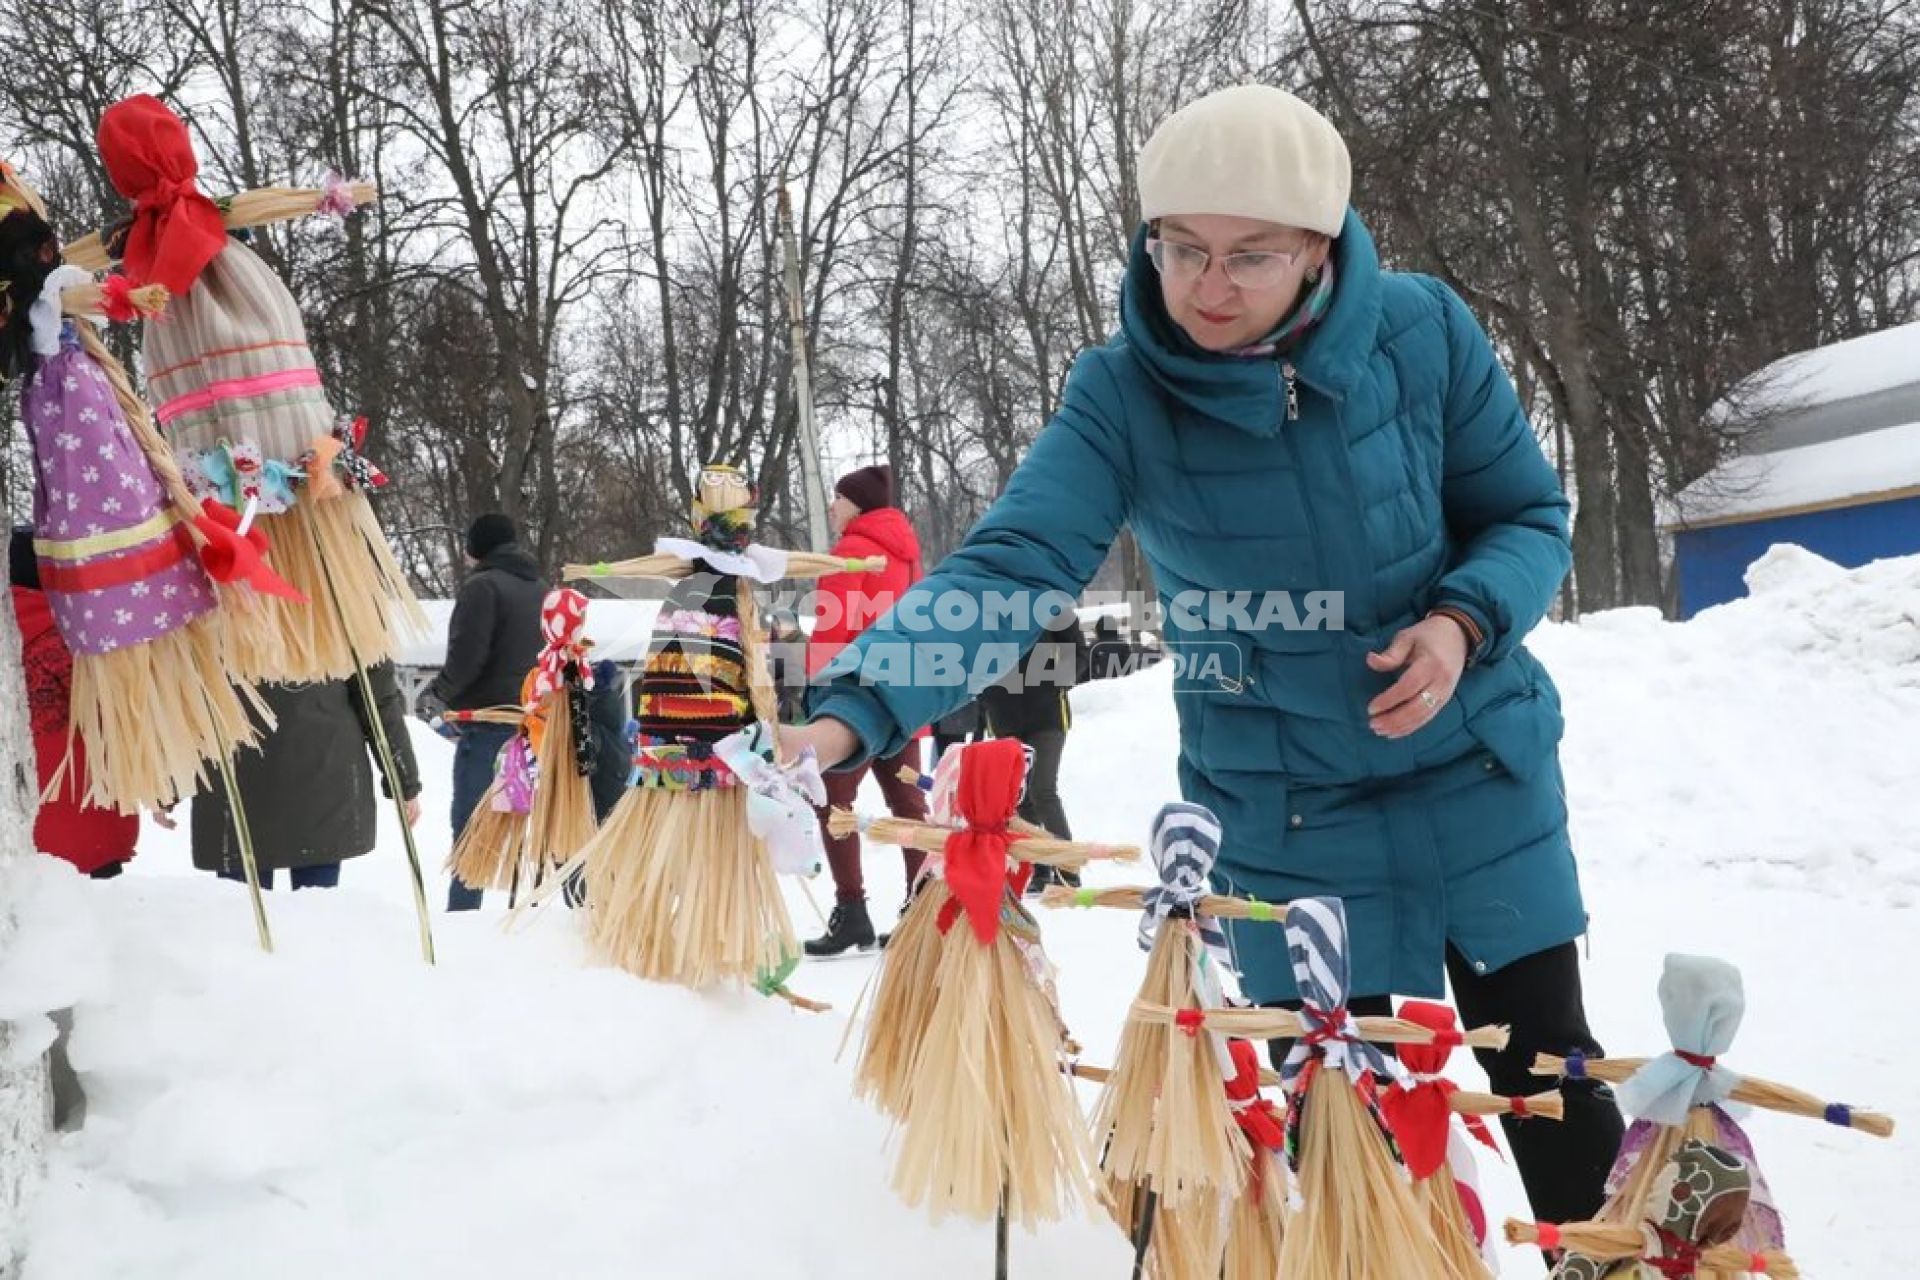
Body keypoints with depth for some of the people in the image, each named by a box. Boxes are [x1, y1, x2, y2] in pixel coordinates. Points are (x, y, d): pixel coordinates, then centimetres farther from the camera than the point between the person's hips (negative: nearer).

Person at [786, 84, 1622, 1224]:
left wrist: (1464, 624, -23)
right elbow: (1007, 569, -27)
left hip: (1478, 777, 1)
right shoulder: (1121, 395, -16)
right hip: (1284, 821, -1)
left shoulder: (1421, 330, -13)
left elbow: (1531, 518, -2)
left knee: (1553, 1083, 15)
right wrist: (848, 717, -42)